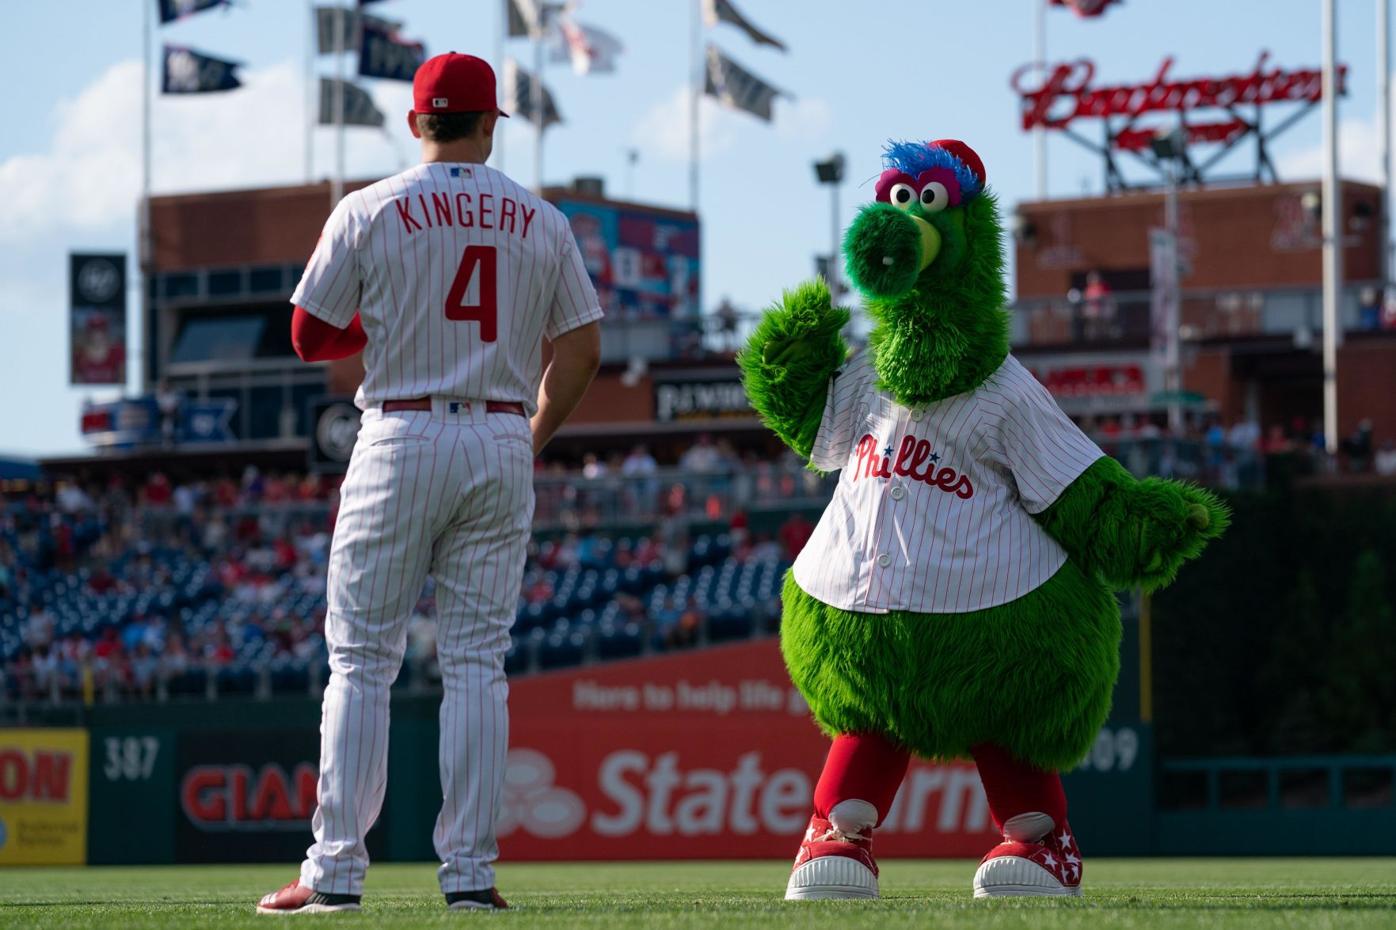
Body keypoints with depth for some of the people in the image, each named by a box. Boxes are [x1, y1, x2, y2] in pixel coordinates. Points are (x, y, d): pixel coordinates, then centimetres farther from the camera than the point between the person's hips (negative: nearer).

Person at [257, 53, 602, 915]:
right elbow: (583, 348, 8)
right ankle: (470, 870, 1)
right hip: (503, 441, 2)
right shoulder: (541, 220, 6)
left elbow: (311, 336, 2)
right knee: (478, 663, 5)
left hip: (400, 442, -2)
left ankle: (336, 869, -4)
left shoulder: (368, 212, -2)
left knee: (362, 659, 1)